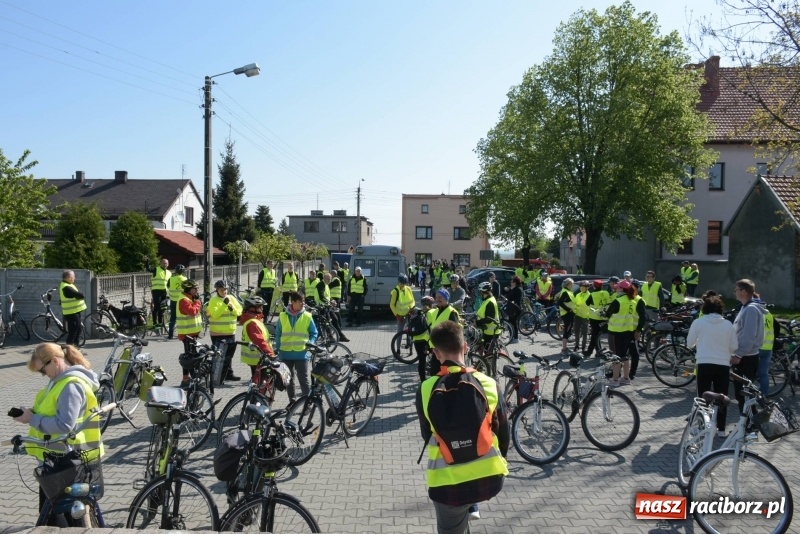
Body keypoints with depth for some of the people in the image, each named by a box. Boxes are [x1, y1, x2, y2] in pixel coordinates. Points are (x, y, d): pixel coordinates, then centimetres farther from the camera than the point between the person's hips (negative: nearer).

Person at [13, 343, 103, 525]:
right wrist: (32, 413, 4)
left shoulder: (71, 386, -24)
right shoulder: (62, 380, 9)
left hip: (64, 459, -10)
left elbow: (64, 425, -29)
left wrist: (32, 419, -20)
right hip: (60, 455, 10)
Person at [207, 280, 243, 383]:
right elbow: (215, 314, -22)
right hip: (218, 333, -6)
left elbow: (239, 311, 3)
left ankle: (229, 374, 28)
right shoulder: (213, 300, -9)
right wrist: (224, 305, -27)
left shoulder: (232, 299, 7)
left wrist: (232, 308, -16)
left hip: (230, 332, 6)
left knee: (229, 355, 16)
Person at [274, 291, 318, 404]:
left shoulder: (307, 316, -1)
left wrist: (310, 343, -9)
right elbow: (278, 334, 10)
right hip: (286, 353, 2)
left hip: (302, 353, -2)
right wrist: (277, 348, 5)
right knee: (289, 379, 12)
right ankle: (292, 400, 24)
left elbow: (314, 333, 8)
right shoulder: (283, 316, 3)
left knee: (304, 379, -4)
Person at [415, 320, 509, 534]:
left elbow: (427, 435, 3)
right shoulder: (489, 384, -9)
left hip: (449, 483, -2)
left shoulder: (425, 390, -12)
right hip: (490, 479, 2)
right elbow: (503, 432, 4)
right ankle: (471, 508, 39)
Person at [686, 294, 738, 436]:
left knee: (703, 397, 6)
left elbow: (689, 343, 4)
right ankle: (721, 429, 15)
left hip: (704, 364, -2)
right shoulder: (728, 324, 2)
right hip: (723, 365, 2)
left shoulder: (698, 322, -3)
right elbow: (734, 347, 6)